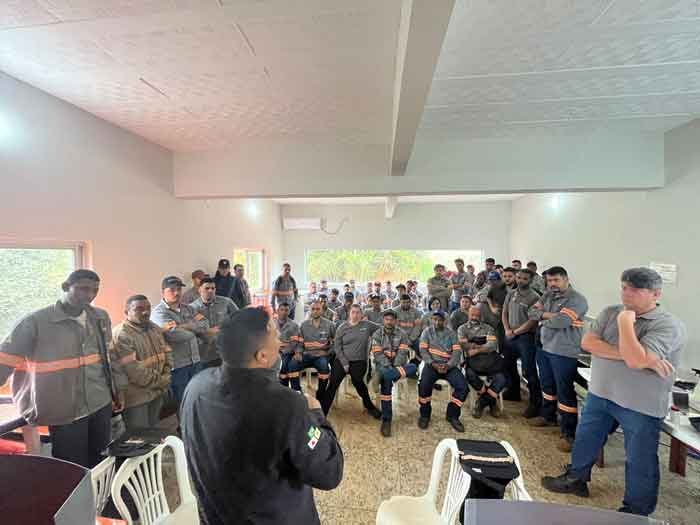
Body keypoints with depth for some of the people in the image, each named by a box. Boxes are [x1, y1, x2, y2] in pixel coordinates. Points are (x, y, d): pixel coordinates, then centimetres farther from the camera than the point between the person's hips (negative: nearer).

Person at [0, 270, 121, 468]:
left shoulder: (100, 317, 2)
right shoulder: (35, 322, -12)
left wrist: (117, 389, 14)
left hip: (102, 405, 4)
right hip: (66, 412, -4)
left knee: (101, 465, 18)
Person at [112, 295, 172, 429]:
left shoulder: (155, 328, 5)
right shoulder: (121, 335, -21)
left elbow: (167, 351, 11)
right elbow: (134, 371, -25)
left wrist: (166, 376, -5)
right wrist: (161, 381, -16)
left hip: (157, 391, 7)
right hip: (136, 396, -7)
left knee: (154, 430, 22)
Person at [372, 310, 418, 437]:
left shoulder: (402, 334, 5)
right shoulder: (377, 334, 3)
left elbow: (402, 353, -5)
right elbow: (378, 354, -6)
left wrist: (396, 368, -19)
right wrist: (389, 367, -20)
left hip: (398, 365, 1)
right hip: (383, 365, -1)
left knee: (413, 368, -29)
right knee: (386, 380, -32)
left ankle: (381, 377, -37)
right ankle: (386, 420, -22)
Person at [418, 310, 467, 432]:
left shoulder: (451, 333, 11)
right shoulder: (427, 332, 8)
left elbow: (457, 352, -1)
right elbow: (423, 350, -2)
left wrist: (448, 365, -18)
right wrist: (433, 364, -18)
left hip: (448, 365, 2)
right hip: (432, 364, -2)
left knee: (463, 386, -22)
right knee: (424, 384, -30)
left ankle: (452, 415, 3)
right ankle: (425, 414, -4)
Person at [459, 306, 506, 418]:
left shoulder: (488, 328, 16)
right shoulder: (462, 328, 14)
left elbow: (493, 345, 0)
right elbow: (464, 345, -2)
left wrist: (477, 349, -12)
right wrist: (483, 346, -2)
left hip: (489, 359, 2)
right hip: (472, 360, -1)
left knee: (502, 379, -26)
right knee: (470, 375, -34)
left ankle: (482, 402, -3)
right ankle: (491, 401, -6)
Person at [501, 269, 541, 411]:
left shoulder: (534, 297, -12)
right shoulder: (511, 293, 7)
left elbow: (532, 321, -16)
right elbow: (504, 313, 11)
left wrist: (515, 332, -12)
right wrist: (507, 330, -3)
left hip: (525, 337, -7)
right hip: (509, 336, 7)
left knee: (529, 371, -2)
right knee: (508, 366, 19)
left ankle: (535, 404, 11)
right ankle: (513, 393, 38)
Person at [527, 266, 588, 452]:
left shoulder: (577, 300, -15)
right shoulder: (547, 295, 9)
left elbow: (560, 322, -26)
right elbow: (532, 312, 3)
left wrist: (543, 317, -7)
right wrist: (549, 314, -15)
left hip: (564, 352, -8)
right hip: (544, 348, 8)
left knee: (565, 392, -1)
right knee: (547, 385, 22)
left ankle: (569, 434, 10)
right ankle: (548, 416, 41)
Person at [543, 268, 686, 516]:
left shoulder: (669, 325, -17)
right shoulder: (610, 312, 0)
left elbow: (636, 360, -30)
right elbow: (587, 342, -11)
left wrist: (625, 322, -22)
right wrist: (627, 355, -23)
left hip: (641, 407, -5)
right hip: (599, 394, 6)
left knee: (640, 461, 13)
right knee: (585, 440, 21)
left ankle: (636, 512, 35)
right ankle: (576, 479, 43)